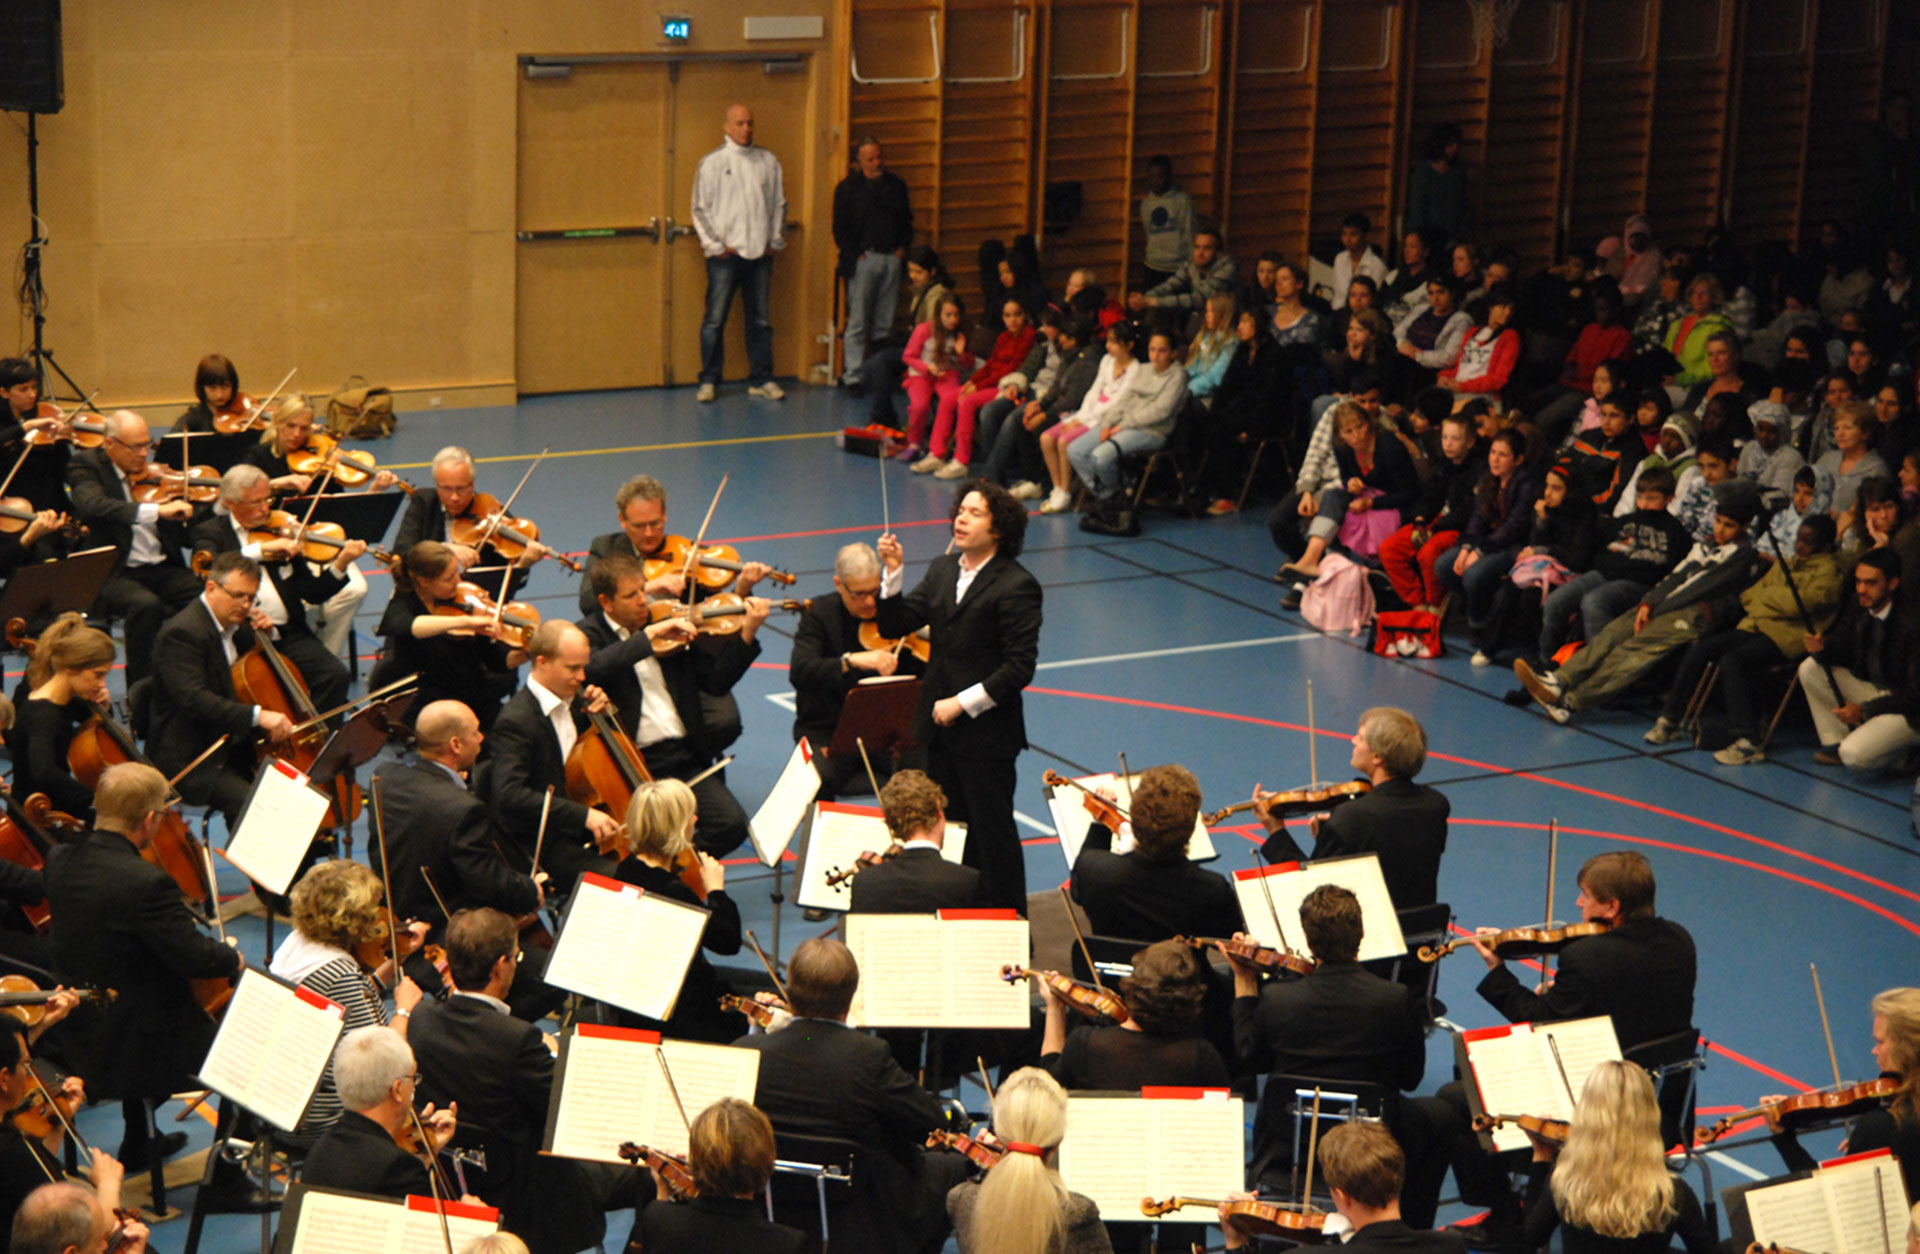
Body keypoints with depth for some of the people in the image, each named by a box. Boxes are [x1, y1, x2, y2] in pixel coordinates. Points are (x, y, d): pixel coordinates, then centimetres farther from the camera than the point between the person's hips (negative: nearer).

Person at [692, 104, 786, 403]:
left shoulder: (768, 162, 9)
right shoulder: (712, 162, 0)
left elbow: (779, 204, 15)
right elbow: (701, 209, 0)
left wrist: (776, 240, 7)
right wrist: (715, 245, -6)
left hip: (760, 254, 3)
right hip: (725, 255, -3)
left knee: (761, 320, 7)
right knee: (715, 320, -2)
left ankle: (761, 379, 16)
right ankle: (709, 381, 7)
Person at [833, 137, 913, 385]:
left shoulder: (896, 185, 14)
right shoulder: (847, 187, 1)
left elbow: (907, 220, 21)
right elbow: (840, 228, -1)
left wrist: (902, 248, 7)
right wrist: (855, 254, -9)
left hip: (892, 259, 4)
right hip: (864, 260, -4)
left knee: (885, 323, 5)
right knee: (857, 322, -6)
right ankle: (852, 374, -3)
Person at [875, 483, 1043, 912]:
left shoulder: (1016, 587, -14)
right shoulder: (942, 571, 9)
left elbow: (1020, 668, -18)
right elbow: (894, 625, 6)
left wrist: (961, 704, -19)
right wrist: (894, 572, -9)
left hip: (986, 735, -7)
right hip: (939, 730, 7)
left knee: (993, 835, 2)